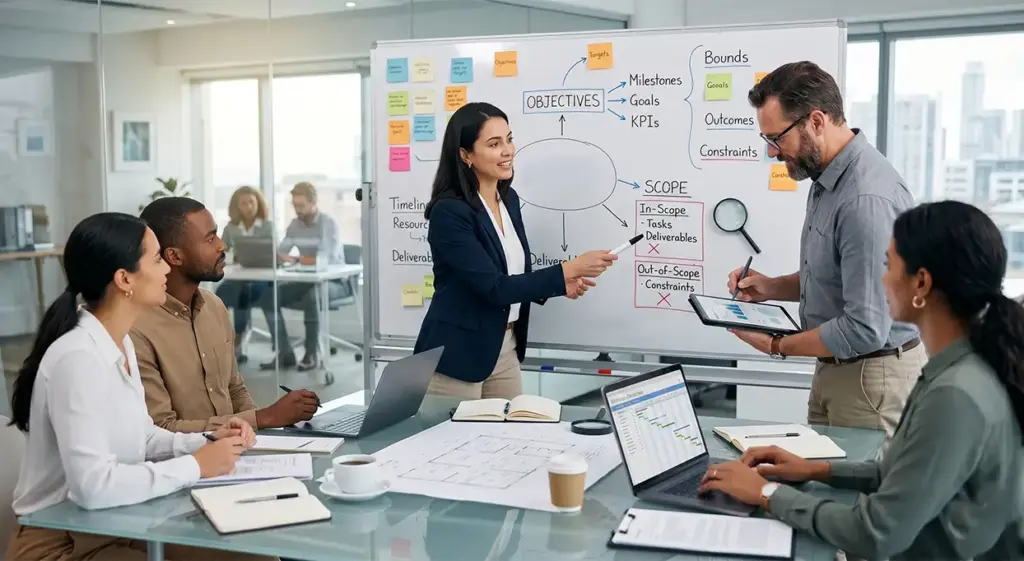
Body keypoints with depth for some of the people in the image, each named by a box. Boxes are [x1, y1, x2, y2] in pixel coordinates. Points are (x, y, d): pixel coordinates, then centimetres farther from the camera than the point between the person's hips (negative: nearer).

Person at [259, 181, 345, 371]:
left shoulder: (329, 224, -14)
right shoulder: (294, 225, 8)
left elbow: (326, 259, -29)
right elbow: (279, 253, 6)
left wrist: (295, 259, -39)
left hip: (333, 283, -7)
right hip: (306, 282, 7)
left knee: (311, 294, -38)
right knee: (268, 297, -11)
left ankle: (312, 354, -24)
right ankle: (285, 354, -10)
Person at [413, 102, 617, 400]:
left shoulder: (508, 198, 5)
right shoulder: (449, 212, -20)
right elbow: (494, 288, -25)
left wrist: (561, 283, -2)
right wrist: (569, 269, -28)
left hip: (505, 349, 7)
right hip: (456, 356, -7)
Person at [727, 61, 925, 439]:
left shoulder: (867, 199, -27)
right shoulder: (828, 179, 5)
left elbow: (865, 330, -27)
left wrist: (777, 346, -15)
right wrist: (772, 287, 3)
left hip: (871, 376, -9)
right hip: (835, 368, 9)